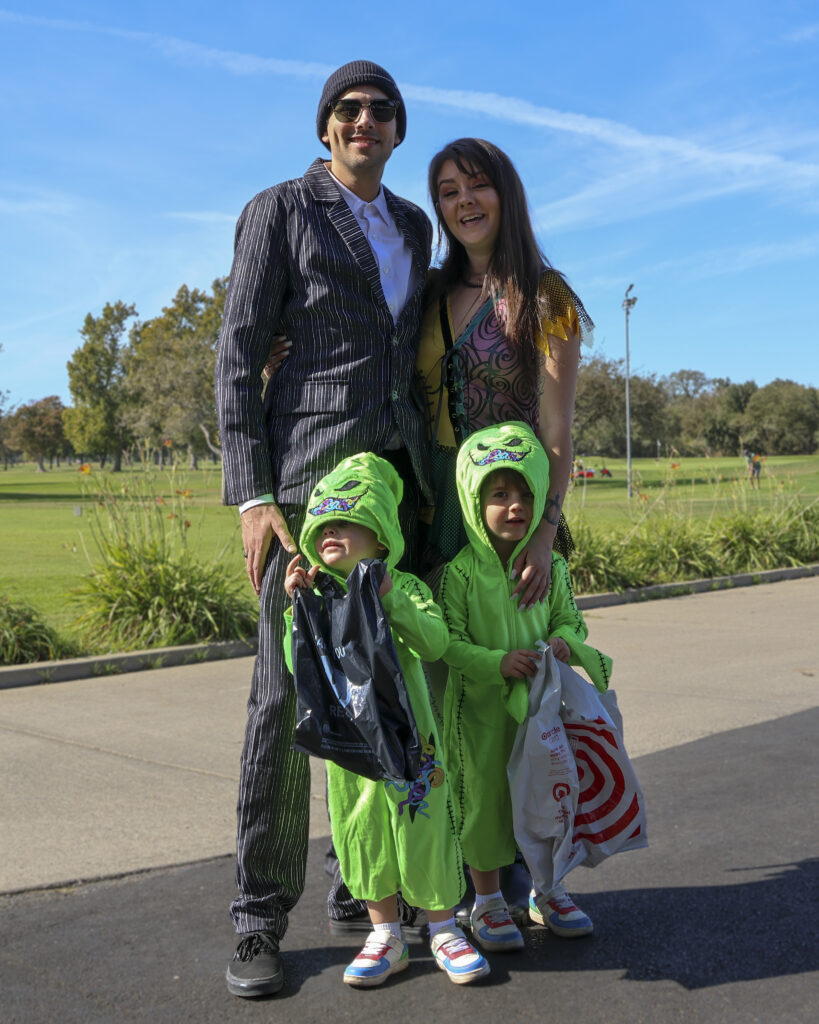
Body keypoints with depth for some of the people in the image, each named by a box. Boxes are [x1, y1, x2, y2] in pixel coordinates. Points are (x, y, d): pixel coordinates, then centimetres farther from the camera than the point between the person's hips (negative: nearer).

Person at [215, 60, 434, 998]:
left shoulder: (411, 226, 19)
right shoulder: (278, 210, 1)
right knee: (286, 691, -7)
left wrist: (430, 469, 16)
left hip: (396, 469, 6)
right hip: (309, 468, -6)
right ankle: (259, 920, 3)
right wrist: (252, 497, -16)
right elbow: (238, 354, -6)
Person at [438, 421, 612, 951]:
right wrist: (497, 662, -25)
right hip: (481, 707, -4)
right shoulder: (459, 572, -13)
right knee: (485, 797, 6)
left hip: (542, 705, 4)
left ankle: (547, 891, 33)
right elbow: (448, 641, -13)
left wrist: (564, 640, -13)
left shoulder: (552, 566, 0)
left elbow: (570, 618, 10)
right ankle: (488, 901, 24)